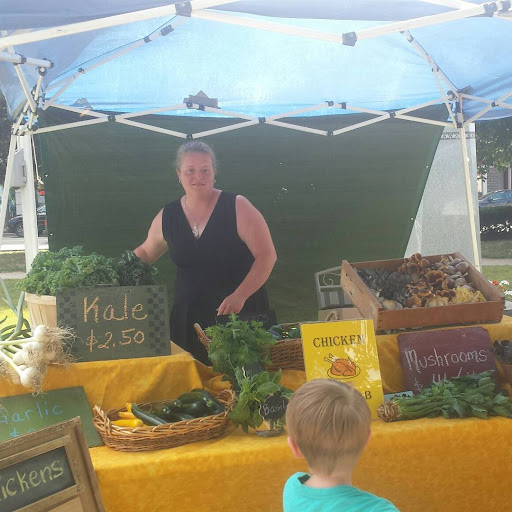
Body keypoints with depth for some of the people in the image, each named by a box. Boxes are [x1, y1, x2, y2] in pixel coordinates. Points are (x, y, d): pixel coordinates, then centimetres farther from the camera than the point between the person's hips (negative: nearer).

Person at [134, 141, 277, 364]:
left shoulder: (237, 207, -7)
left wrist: (239, 296, -20)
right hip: (189, 320, 3)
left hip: (241, 313, -3)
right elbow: (146, 252, 23)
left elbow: (267, 255, -10)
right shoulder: (167, 217, 5)